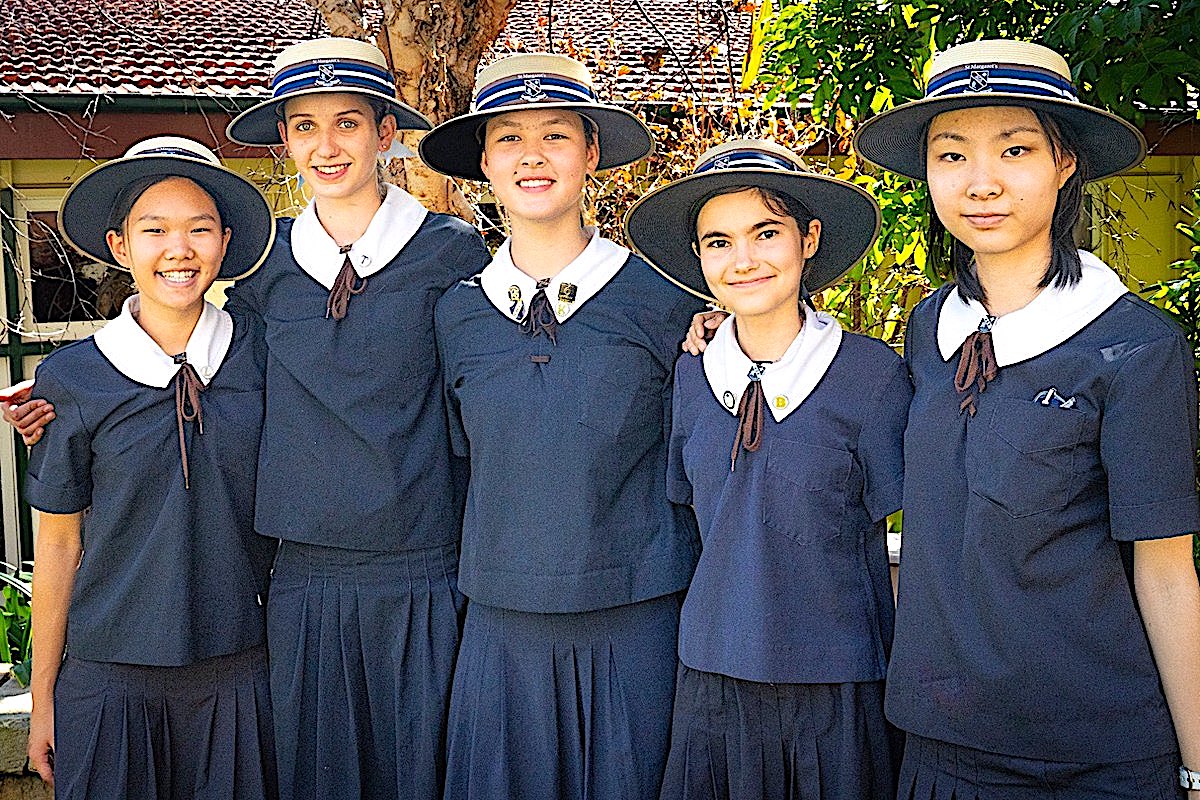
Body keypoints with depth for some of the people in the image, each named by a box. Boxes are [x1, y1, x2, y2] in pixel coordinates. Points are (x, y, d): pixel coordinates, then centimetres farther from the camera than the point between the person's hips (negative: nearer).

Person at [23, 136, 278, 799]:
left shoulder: (261, 358, -2)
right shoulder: (73, 377, -5)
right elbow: (59, 543, 1)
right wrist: (43, 696, 5)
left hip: (239, 669, 1)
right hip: (110, 675, -1)